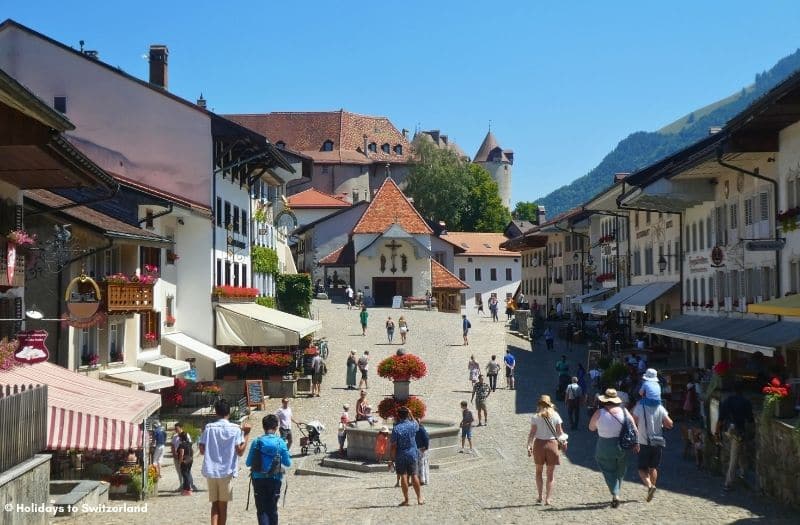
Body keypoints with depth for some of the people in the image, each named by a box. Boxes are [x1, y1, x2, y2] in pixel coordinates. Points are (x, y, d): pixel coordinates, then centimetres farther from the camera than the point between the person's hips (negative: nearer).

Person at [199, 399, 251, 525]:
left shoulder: (209, 427, 1)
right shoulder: (235, 429, -3)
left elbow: (202, 450, 0)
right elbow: (240, 451, -8)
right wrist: (246, 434, 0)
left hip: (210, 471, 1)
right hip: (227, 471, -1)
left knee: (215, 504, 9)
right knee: (223, 505, 9)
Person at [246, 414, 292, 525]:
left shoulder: (256, 442, -9)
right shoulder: (281, 443, -8)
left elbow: (248, 463, -6)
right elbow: (288, 463, -3)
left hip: (259, 479, -1)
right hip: (275, 479, 1)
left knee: (261, 509, 4)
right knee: (272, 509, 15)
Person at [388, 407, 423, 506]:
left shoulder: (396, 428, -14)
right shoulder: (412, 425, -5)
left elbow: (394, 446, -13)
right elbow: (416, 423, 24)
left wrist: (391, 459, -7)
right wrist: (410, 414, 25)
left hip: (400, 456, -3)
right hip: (412, 454, 3)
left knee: (403, 477, 3)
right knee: (414, 475, 11)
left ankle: (406, 500, 6)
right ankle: (419, 498, 16)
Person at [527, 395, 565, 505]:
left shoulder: (535, 417, -6)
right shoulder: (555, 415, -3)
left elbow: (532, 433, -10)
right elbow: (559, 432, 2)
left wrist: (529, 445, -8)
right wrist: (564, 441, 17)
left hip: (539, 443, 0)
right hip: (552, 443, 0)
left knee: (539, 471, 18)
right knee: (550, 474, 8)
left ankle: (540, 497, 15)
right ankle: (547, 498, 4)